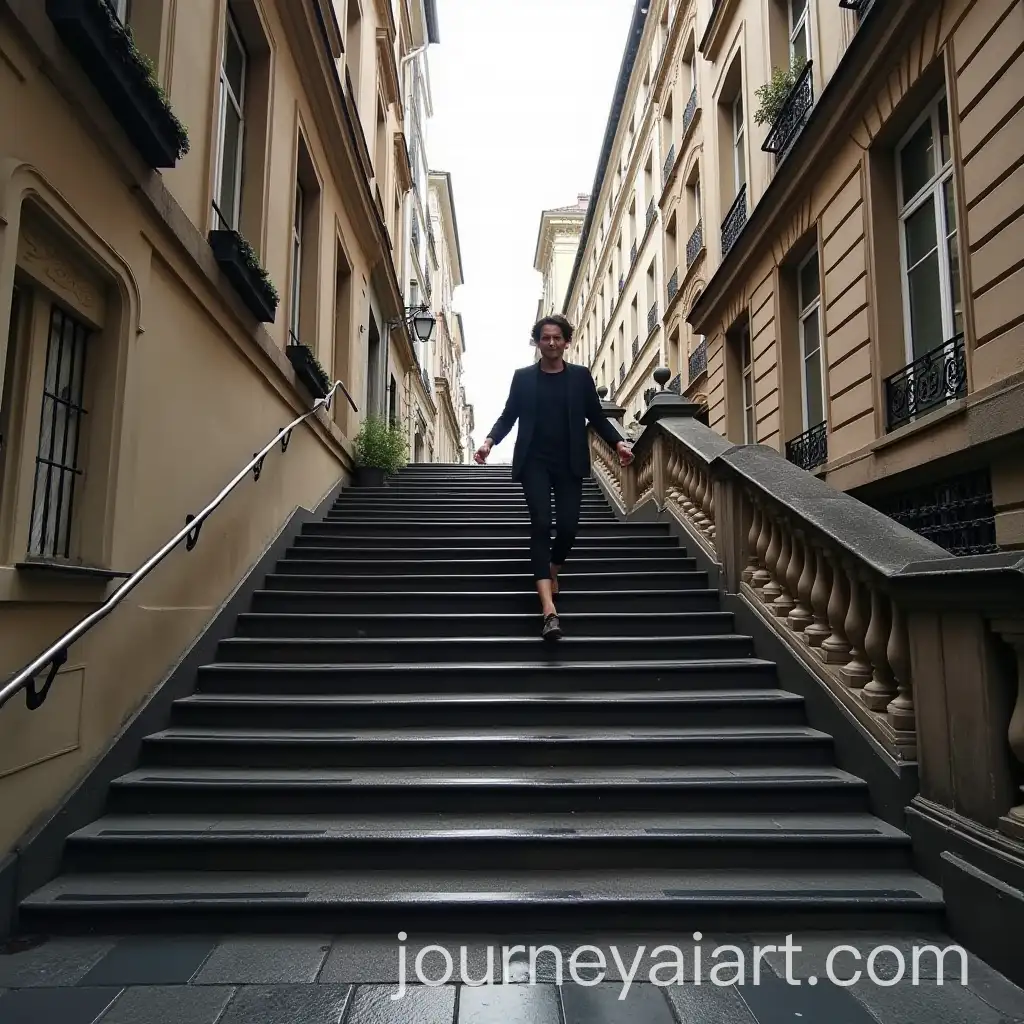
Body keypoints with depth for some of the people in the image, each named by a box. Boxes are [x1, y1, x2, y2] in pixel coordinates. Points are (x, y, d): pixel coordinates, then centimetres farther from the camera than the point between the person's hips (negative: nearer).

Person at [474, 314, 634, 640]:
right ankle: (549, 609, -19)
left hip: (569, 464, 1)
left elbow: (597, 416, 8)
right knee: (541, 524, -13)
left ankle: (553, 570, 32)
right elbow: (508, 415, 7)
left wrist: (618, 442, -7)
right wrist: (490, 440, -11)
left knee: (568, 527, -4)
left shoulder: (581, 376, 8)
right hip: (534, 462, -1)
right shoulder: (523, 377, 7)